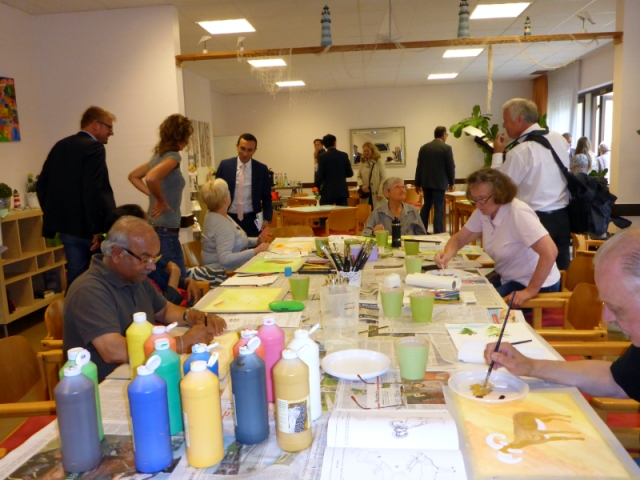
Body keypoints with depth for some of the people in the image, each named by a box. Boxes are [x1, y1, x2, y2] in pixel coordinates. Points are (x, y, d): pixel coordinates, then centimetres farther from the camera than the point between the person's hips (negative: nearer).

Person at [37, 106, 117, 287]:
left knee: (76, 275, 12)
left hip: (67, 226, 7)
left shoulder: (60, 146, 12)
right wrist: (97, 229, -21)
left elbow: (42, 183, 13)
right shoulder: (94, 147, -13)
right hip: (87, 226, -7)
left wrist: (53, 215, 16)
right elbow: (92, 190, -24)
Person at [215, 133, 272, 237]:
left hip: (251, 220, 0)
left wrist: (266, 219, -6)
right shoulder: (225, 165, 0)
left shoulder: (262, 169, 0)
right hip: (228, 219, 0)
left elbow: (266, 197, 6)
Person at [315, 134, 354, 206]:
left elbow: (320, 175, -10)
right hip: (342, 191, 3)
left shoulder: (322, 157, -7)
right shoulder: (344, 155, 2)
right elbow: (350, 173, 6)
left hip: (328, 192, -3)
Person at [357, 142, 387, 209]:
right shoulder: (362, 163, 10)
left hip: (377, 194, -2)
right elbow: (359, 177, 12)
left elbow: (383, 178, -3)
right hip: (365, 193, 3)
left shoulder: (379, 163, 1)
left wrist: (380, 193, -10)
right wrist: (361, 185, -10)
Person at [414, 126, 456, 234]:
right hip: (439, 182, -5)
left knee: (426, 205, 18)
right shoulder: (446, 148, -9)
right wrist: (452, 181, 7)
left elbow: (419, 166, 6)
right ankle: (438, 233, 1)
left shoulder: (424, 147, 4)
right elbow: (451, 167, -7)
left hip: (426, 181, 5)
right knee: (438, 208, 0)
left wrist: (418, 183, 12)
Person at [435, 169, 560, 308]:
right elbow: (459, 238, 5)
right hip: (507, 279, 8)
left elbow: (550, 253, -32)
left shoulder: (518, 213, -27)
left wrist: (530, 291, -28)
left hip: (536, 285, -8)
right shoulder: (483, 211, -3)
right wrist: (447, 255, -17)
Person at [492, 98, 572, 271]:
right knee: (561, 267, 13)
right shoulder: (559, 138, 6)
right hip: (563, 216, 7)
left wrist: (497, 154, -1)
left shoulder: (520, 150, -17)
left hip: (536, 219, -7)